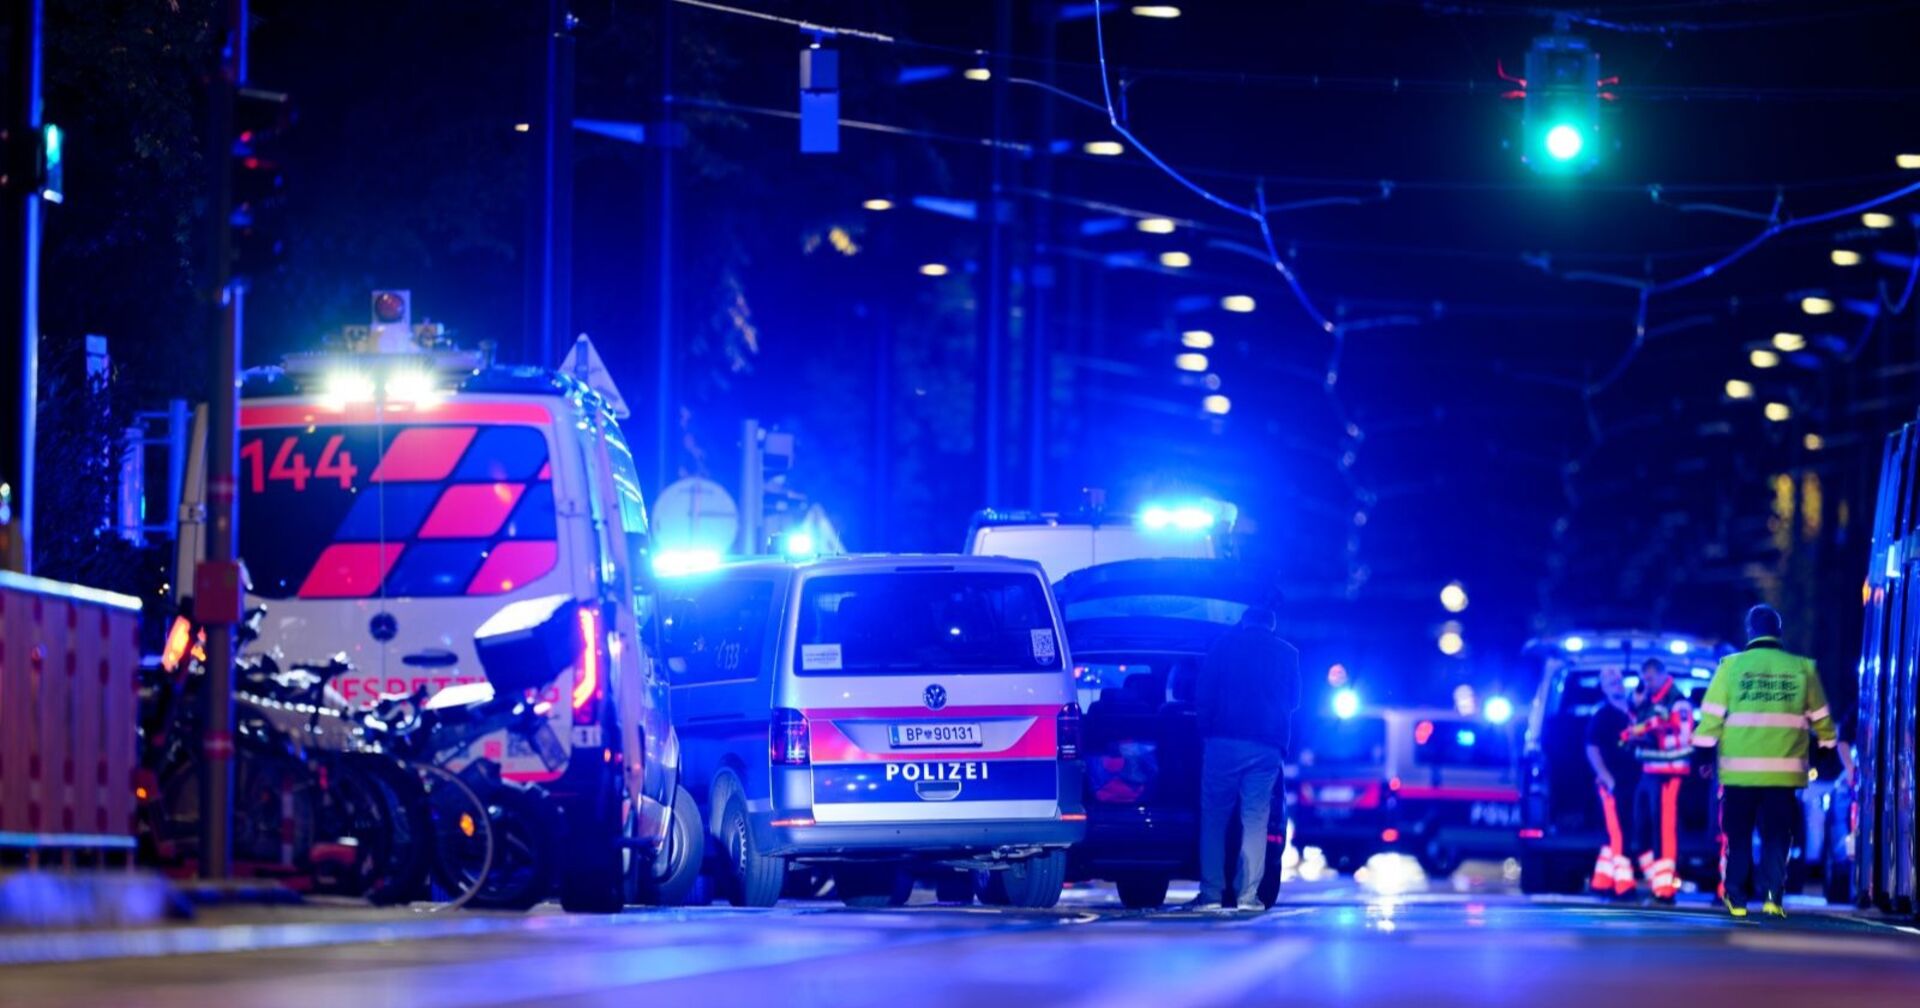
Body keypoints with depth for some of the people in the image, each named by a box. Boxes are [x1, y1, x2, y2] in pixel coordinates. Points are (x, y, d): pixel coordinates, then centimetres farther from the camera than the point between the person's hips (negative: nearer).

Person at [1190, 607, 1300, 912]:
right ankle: (1247, 894, -5)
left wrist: (1206, 729, 14)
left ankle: (1211, 893, -3)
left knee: (1213, 817, 3)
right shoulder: (1288, 654, 11)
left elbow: (1203, 696, 3)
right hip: (1268, 747, 2)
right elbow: (1293, 700, 21)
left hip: (1224, 741, -2)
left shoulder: (1224, 644, 6)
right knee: (1255, 818, 3)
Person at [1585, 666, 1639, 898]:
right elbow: (1592, 749, -11)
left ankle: (1602, 879, 19)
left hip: (1632, 781, 7)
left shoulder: (1634, 711, 13)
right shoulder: (1602, 715, -6)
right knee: (1619, 833, -9)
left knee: (1617, 833, 11)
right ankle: (1623, 883, -9)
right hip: (1613, 783, -7)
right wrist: (1605, 777, -18)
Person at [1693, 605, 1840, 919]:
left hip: (1739, 769, -1)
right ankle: (1773, 898, -4)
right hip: (1784, 771, 1)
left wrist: (1703, 751, 7)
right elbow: (1820, 718, 13)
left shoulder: (1732, 666, 0)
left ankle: (1736, 899, 9)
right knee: (1777, 836, 6)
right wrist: (1829, 745, 27)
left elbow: (1712, 716, -1)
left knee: (1737, 835, 9)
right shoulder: (1802, 668, 4)